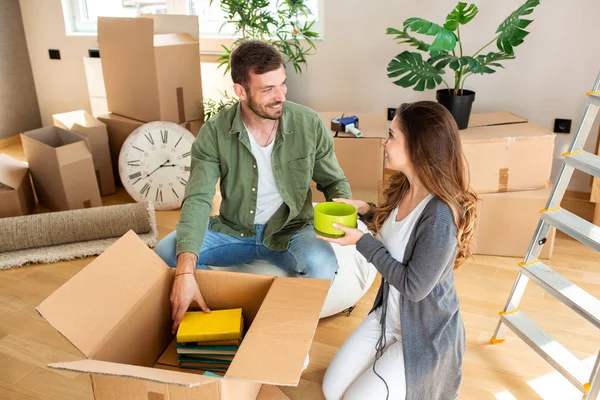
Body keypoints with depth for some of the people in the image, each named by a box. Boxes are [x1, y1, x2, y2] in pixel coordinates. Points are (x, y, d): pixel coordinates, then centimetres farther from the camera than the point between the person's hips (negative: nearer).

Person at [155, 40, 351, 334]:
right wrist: (185, 271, -34)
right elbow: (198, 199, -21)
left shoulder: (309, 124, -13)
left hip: (290, 231, -1)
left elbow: (335, 182, 1)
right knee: (165, 252, -19)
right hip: (232, 230, 2)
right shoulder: (215, 132, -13)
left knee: (321, 264, -33)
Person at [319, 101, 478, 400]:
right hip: (388, 316, 7)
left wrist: (362, 241, -23)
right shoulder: (404, 188, -7)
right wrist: (367, 211, -5)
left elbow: (414, 286, -26)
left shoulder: (440, 215, -32)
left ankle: (427, 373, 15)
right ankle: (393, 364, 25)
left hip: (425, 333, -7)